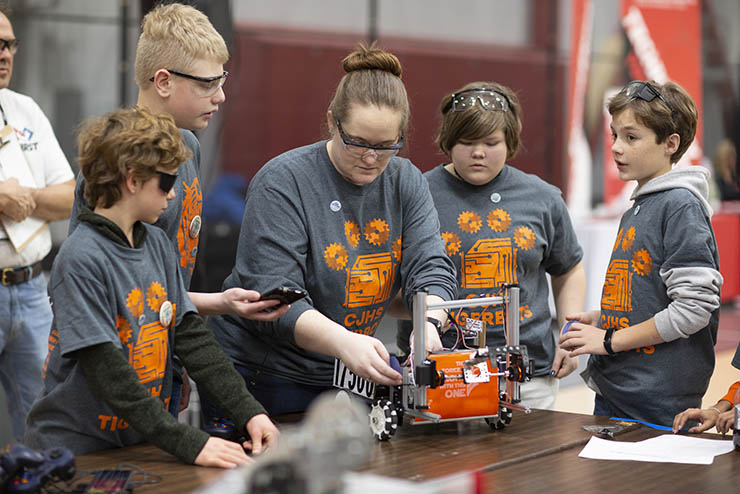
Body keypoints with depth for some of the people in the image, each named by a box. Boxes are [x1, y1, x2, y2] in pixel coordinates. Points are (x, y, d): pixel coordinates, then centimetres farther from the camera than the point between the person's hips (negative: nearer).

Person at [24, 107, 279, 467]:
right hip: (74, 450, -6)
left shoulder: (157, 244, 10)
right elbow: (106, 370, -20)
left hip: (140, 444, 6)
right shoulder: (81, 259, -15)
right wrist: (189, 443, -24)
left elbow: (191, 336, 7)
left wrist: (249, 412, -4)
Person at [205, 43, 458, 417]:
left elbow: (431, 267, -6)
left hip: (349, 372, 5)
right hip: (261, 375, -5)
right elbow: (273, 296, -24)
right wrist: (342, 341, -41)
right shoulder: (282, 182, -16)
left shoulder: (406, 182, 2)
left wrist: (428, 324, -29)